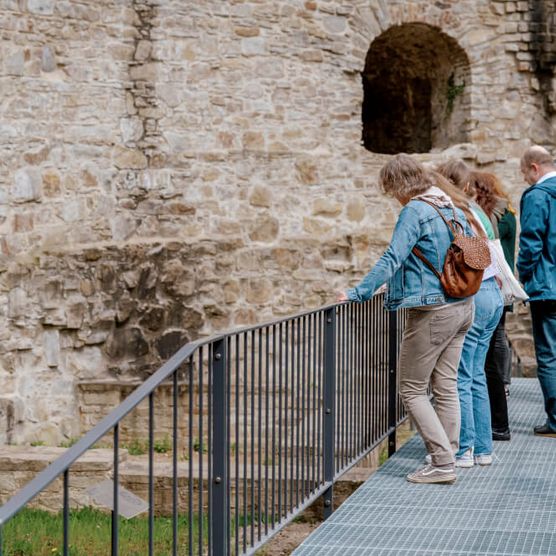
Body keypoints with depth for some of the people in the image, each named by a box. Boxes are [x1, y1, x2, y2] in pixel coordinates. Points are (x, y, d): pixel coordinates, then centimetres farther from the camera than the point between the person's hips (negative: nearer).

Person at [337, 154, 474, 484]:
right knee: (446, 387, 13)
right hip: (462, 308, 9)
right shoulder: (453, 209, 12)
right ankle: (447, 459, 16)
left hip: (432, 312, -8)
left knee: (413, 390, 0)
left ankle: (442, 463, -5)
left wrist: (359, 293, -19)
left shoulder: (415, 211, -13)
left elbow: (392, 259, -20)